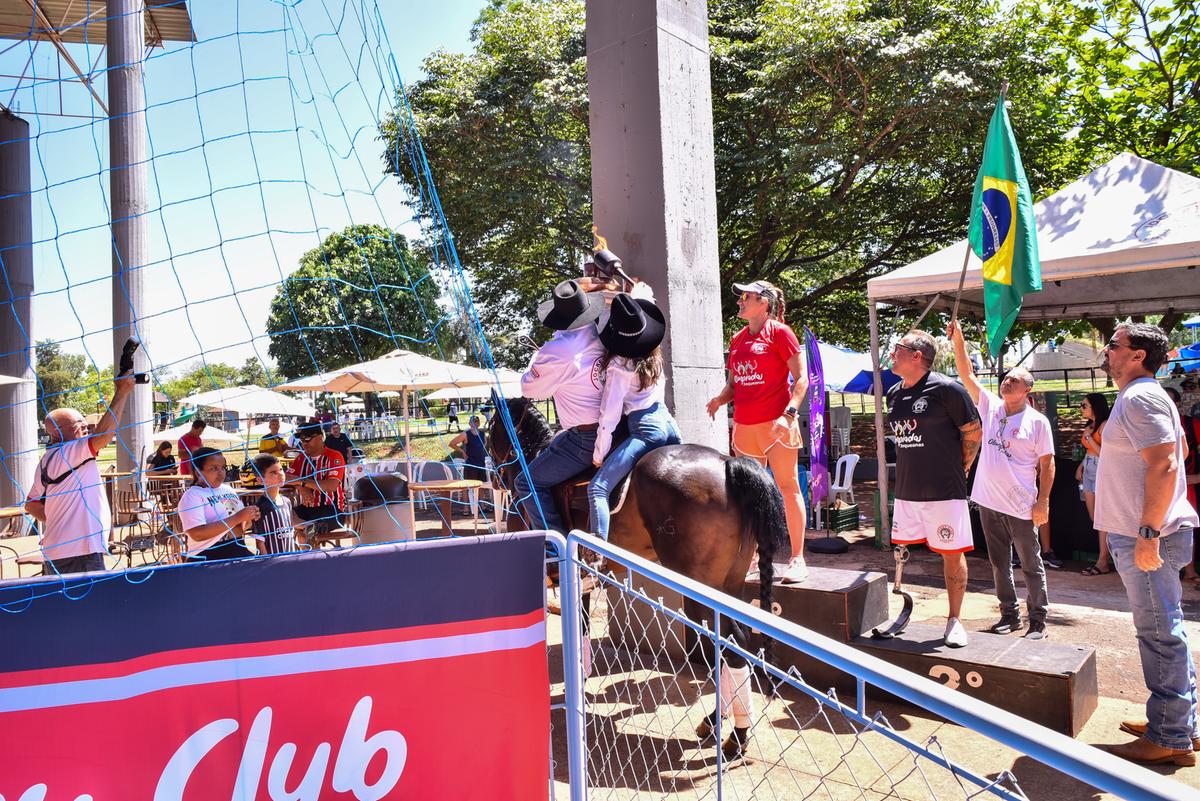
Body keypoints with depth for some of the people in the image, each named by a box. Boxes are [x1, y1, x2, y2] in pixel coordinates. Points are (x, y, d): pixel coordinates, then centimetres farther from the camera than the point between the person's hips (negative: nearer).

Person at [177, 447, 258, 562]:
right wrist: (237, 517, -22)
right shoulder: (192, 496, -9)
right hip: (207, 561, -6)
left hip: (239, 552, 6)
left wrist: (248, 518, -4)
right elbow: (197, 534, -22)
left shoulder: (228, 490, 11)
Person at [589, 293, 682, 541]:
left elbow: (609, 416, -10)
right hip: (669, 423, 9)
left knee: (597, 488, -13)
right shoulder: (654, 356, 7)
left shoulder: (619, 365, -11)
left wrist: (598, 455, -1)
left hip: (645, 430, -8)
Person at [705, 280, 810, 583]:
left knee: (787, 486, -1)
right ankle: (752, 557, 21)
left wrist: (789, 413, -20)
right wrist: (720, 399, -2)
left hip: (776, 424, -6)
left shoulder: (779, 332, -4)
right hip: (744, 426, 7)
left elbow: (801, 378, -7)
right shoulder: (737, 339, 14)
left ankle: (797, 559, 6)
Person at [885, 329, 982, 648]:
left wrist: (958, 469, 3)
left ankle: (954, 620, 17)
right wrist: (920, 466, 15)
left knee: (952, 554, 5)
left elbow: (974, 432, -4)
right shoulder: (893, 393, 8)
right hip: (905, 490, 6)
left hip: (944, 491, -6)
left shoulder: (946, 389, -11)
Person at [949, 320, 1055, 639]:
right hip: (988, 502, 5)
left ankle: (1038, 619, 17)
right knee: (999, 564, 14)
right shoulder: (990, 406, 6)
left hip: (1021, 506, -5)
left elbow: (1047, 463, -5)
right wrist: (958, 339, -9)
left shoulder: (1037, 421, -5)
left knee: (1031, 565, 6)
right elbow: (967, 374, 0)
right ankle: (1010, 614, 26)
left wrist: (1043, 501, -11)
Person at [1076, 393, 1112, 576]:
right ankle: (1107, 555, 17)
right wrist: (1081, 466, 10)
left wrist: (1089, 438, -16)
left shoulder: (1105, 425, -13)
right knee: (1093, 518, 10)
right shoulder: (1089, 425, 13)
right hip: (1088, 472, 9)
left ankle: (1103, 562, 1)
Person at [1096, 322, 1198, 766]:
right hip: (1141, 531, 11)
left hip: (1147, 537, -11)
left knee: (1160, 633, -2)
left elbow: (1164, 464, -25)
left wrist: (1147, 532, -26)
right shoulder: (1145, 396, 16)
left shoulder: (1139, 398, -16)